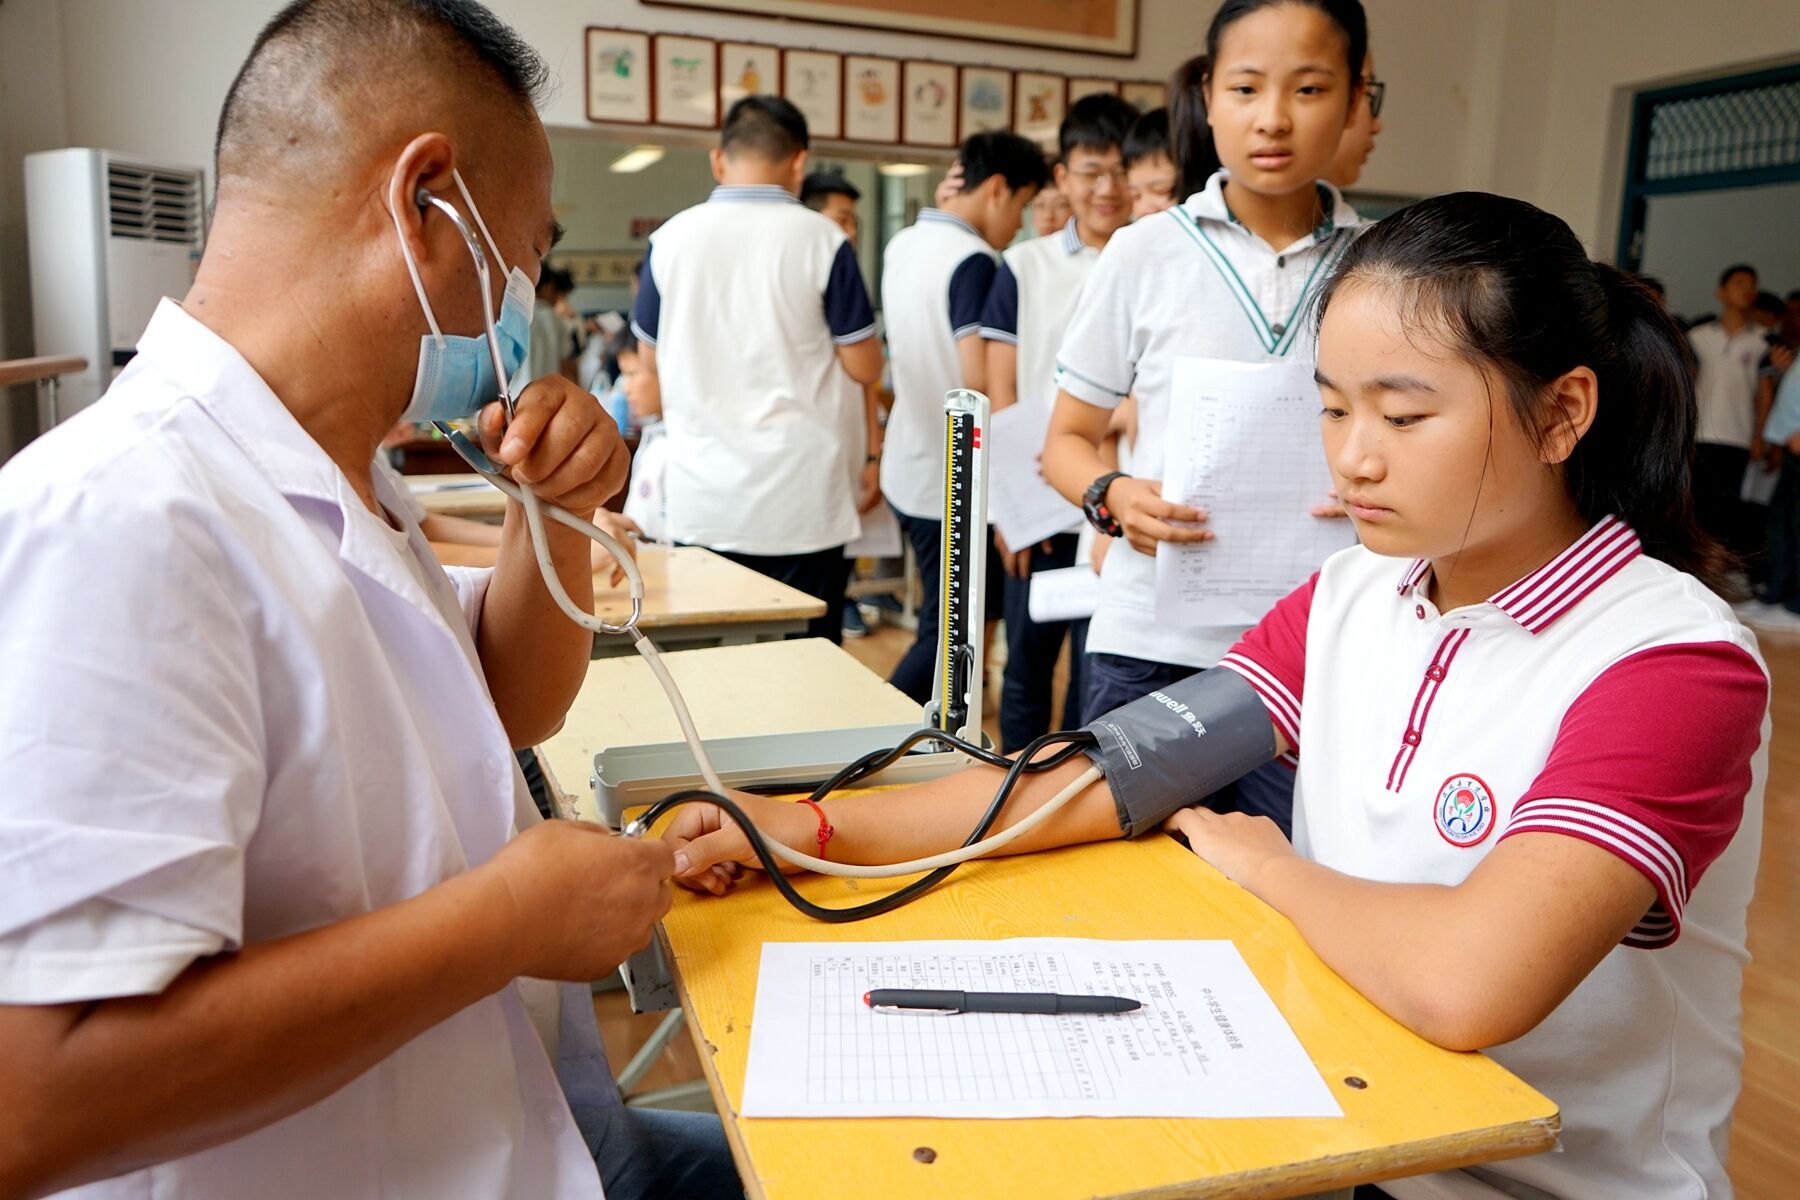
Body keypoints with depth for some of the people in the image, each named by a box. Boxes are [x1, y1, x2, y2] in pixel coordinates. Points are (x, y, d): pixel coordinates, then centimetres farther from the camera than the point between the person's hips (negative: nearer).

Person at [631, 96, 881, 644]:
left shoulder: (671, 238, 1)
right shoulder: (822, 240, -7)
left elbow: (651, 359, 13)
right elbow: (864, 367, -2)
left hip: (700, 501, 3)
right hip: (798, 500, -2)